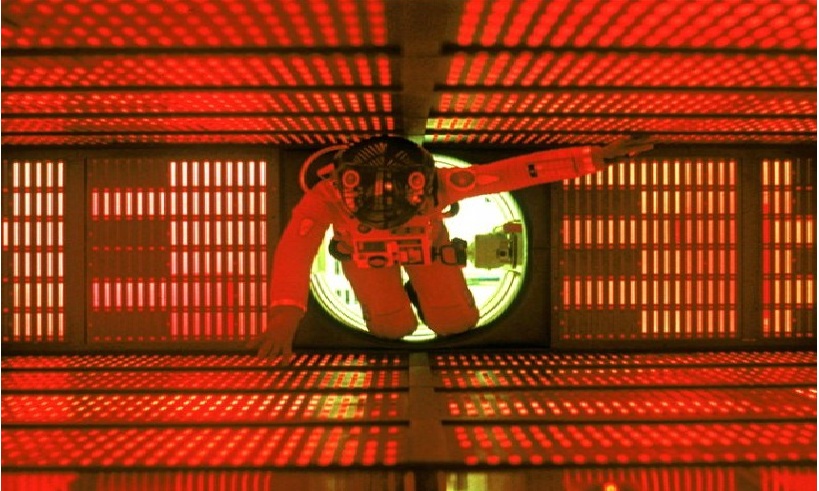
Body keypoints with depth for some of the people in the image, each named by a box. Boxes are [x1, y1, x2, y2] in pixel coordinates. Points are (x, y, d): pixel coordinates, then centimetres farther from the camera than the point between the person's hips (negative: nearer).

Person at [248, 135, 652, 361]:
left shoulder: (440, 184, -44)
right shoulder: (326, 196, -47)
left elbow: (519, 170, -44)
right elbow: (294, 250, -63)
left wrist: (597, 156, -50)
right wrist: (285, 318, -81)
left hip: (426, 246, 1)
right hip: (364, 253, 0)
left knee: (456, 322, -6)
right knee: (394, 328, -12)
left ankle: (418, 292, 29)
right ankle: (390, 296, 25)